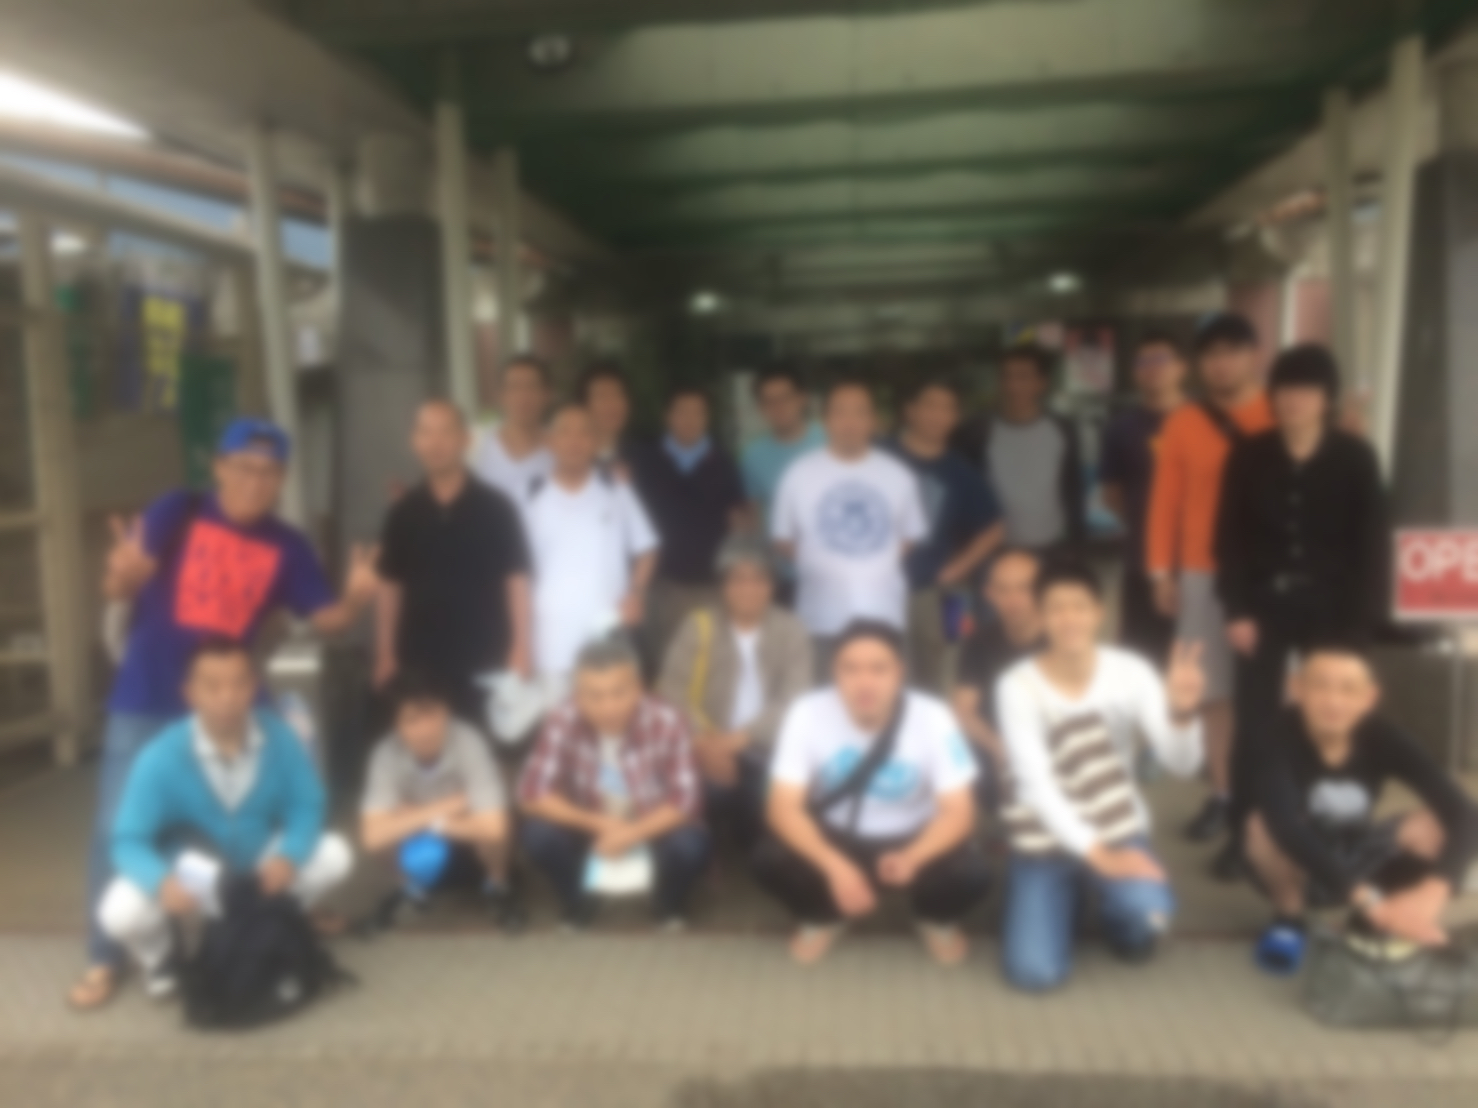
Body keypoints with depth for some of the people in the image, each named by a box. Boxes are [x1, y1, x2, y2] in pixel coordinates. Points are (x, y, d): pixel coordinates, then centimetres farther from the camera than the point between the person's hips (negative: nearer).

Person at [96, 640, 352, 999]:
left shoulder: (280, 738, -20)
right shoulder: (162, 757, -26)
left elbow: (308, 807, -11)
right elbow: (128, 840, -23)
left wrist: (287, 857, -32)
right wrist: (162, 882, -44)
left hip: (261, 869, 2)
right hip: (189, 874, -2)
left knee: (335, 855, -20)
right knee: (121, 913, -30)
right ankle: (158, 958, 11)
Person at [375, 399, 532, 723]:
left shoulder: (495, 507, -3)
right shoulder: (403, 513, 5)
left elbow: (516, 580, -4)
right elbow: (389, 585, 8)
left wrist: (521, 650, -9)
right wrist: (385, 654, 5)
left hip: (486, 661, -2)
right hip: (419, 663, 2)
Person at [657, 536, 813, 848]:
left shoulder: (791, 631, 5)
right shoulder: (699, 626, 4)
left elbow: (794, 701, -5)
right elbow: (672, 691, -3)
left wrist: (740, 738, -20)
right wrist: (705, 742, -19)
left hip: (768, 749, 0)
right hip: (713, 746, 0)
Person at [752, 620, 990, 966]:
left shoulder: (933, 718, -22)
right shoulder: (807, 713, -22)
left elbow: (958, 812, -20)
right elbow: (784, 808, -22)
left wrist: (912, 857, -40)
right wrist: (835, 867, -39)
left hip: (913, 838, 0)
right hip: (835, 836, 0)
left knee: (971, 874, -30)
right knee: (770, 860, -29)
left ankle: (938, 922, 10)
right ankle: (820, 919, 8)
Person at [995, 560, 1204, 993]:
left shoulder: (1130, 672, -9)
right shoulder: (1018, 686, -15)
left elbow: (1182, 765, -16)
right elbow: (1035, 785, -22)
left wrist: (1181, 712, -37)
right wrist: (1096, 855, -30)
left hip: (1118, 829, 1)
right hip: (1045, 839, -1)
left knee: (1149, 914, -33)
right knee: (1035, 973, -16)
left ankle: (1121, 914, 7)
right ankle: (1061, 897, 18)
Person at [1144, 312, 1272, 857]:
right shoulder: (1183, 423, 7)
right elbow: (1166, 500, 7)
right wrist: (1161, 570, 3)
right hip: (1202, 572, 2)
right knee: (1215, 691, 7)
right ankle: (1222, 795, 17)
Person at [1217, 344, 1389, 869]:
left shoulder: (1356, 459, -3)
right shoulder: (1249, 457, 0)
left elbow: (1372, 544, -2)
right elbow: (1230, 537, 1)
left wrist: (1360, 622, -7)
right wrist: (1236, 610, -5)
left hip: (1331, 612, -1)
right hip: (1265, 608, 1)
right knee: (1253, 726, 4)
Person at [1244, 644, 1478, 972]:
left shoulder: (1383, 737, -19)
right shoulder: (1281, 735, -29)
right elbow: (1285, 824, -43)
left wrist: (1433, 892, -45)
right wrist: (1368, 901, -47)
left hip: (1356, 862, 3)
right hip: (1298, 869, -3)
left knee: (1434, 825, -24)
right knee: (1265, 826, -36)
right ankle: (1288, 917, -5)